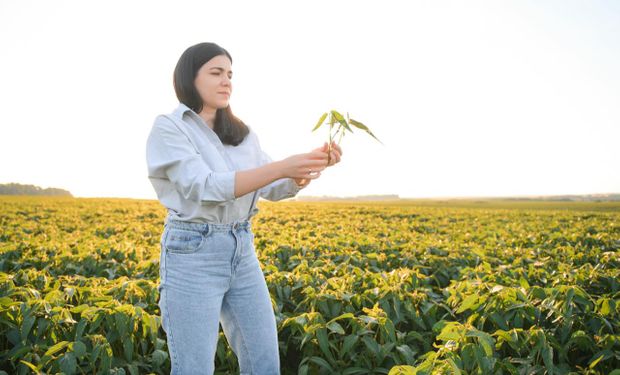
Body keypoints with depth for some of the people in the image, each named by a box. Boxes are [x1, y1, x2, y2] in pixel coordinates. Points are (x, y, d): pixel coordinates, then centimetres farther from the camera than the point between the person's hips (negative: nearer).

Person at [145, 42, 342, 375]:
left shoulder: (243, 134, 11)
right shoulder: (168, 128, -8)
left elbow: (274, 189, 6)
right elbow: (205, 187, -20)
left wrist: (311, 166, -14)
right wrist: (282, 167, -27)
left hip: (242, 252, 6)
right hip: (192, 255, -6)